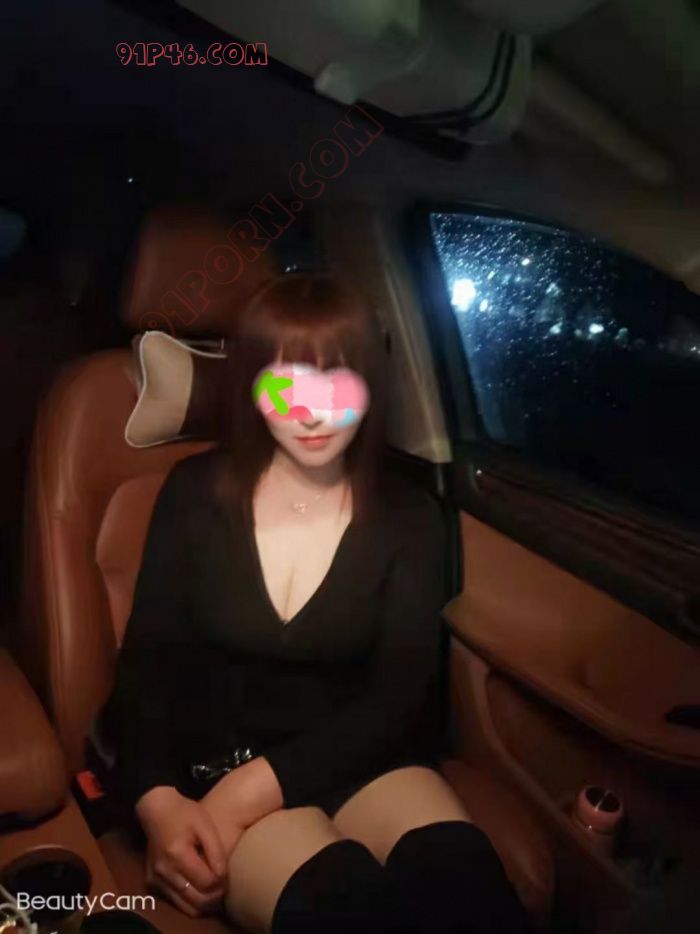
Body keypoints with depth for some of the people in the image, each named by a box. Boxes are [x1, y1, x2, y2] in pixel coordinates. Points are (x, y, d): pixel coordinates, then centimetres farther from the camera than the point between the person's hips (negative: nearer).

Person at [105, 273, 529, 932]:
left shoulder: (408, 517, 0)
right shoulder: (195, 494, 0)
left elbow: (399, 694, -5)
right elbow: (147, 660, 0)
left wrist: (261, 784, -17)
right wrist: (157, 801, -18)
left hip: (356, 760, 2)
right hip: (214, 765, -2)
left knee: (460, 875, -29)